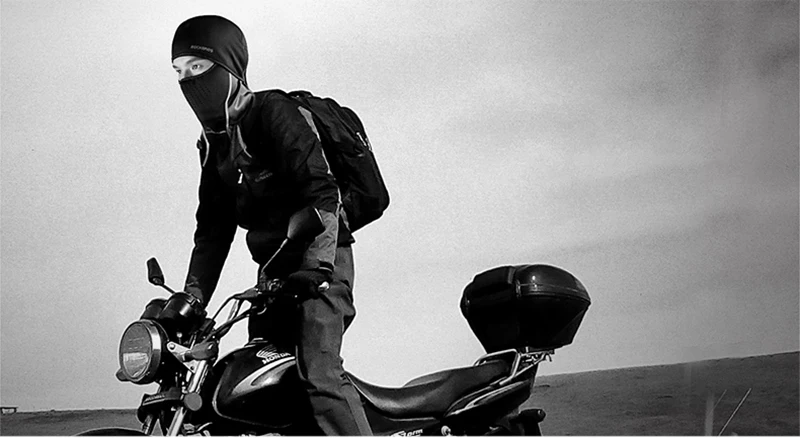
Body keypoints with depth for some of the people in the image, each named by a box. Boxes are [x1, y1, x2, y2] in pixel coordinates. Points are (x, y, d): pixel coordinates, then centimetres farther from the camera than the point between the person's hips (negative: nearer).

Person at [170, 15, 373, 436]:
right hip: (273, 267, 9)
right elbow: (213, 226, 17)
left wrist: (315, 267, -31)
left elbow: (322, 191, -20)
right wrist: (191, 300, 8)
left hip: (319, 260, -9)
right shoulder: (212, 142, 16)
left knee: (319, 375, -24)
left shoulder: (272, 111, -10)